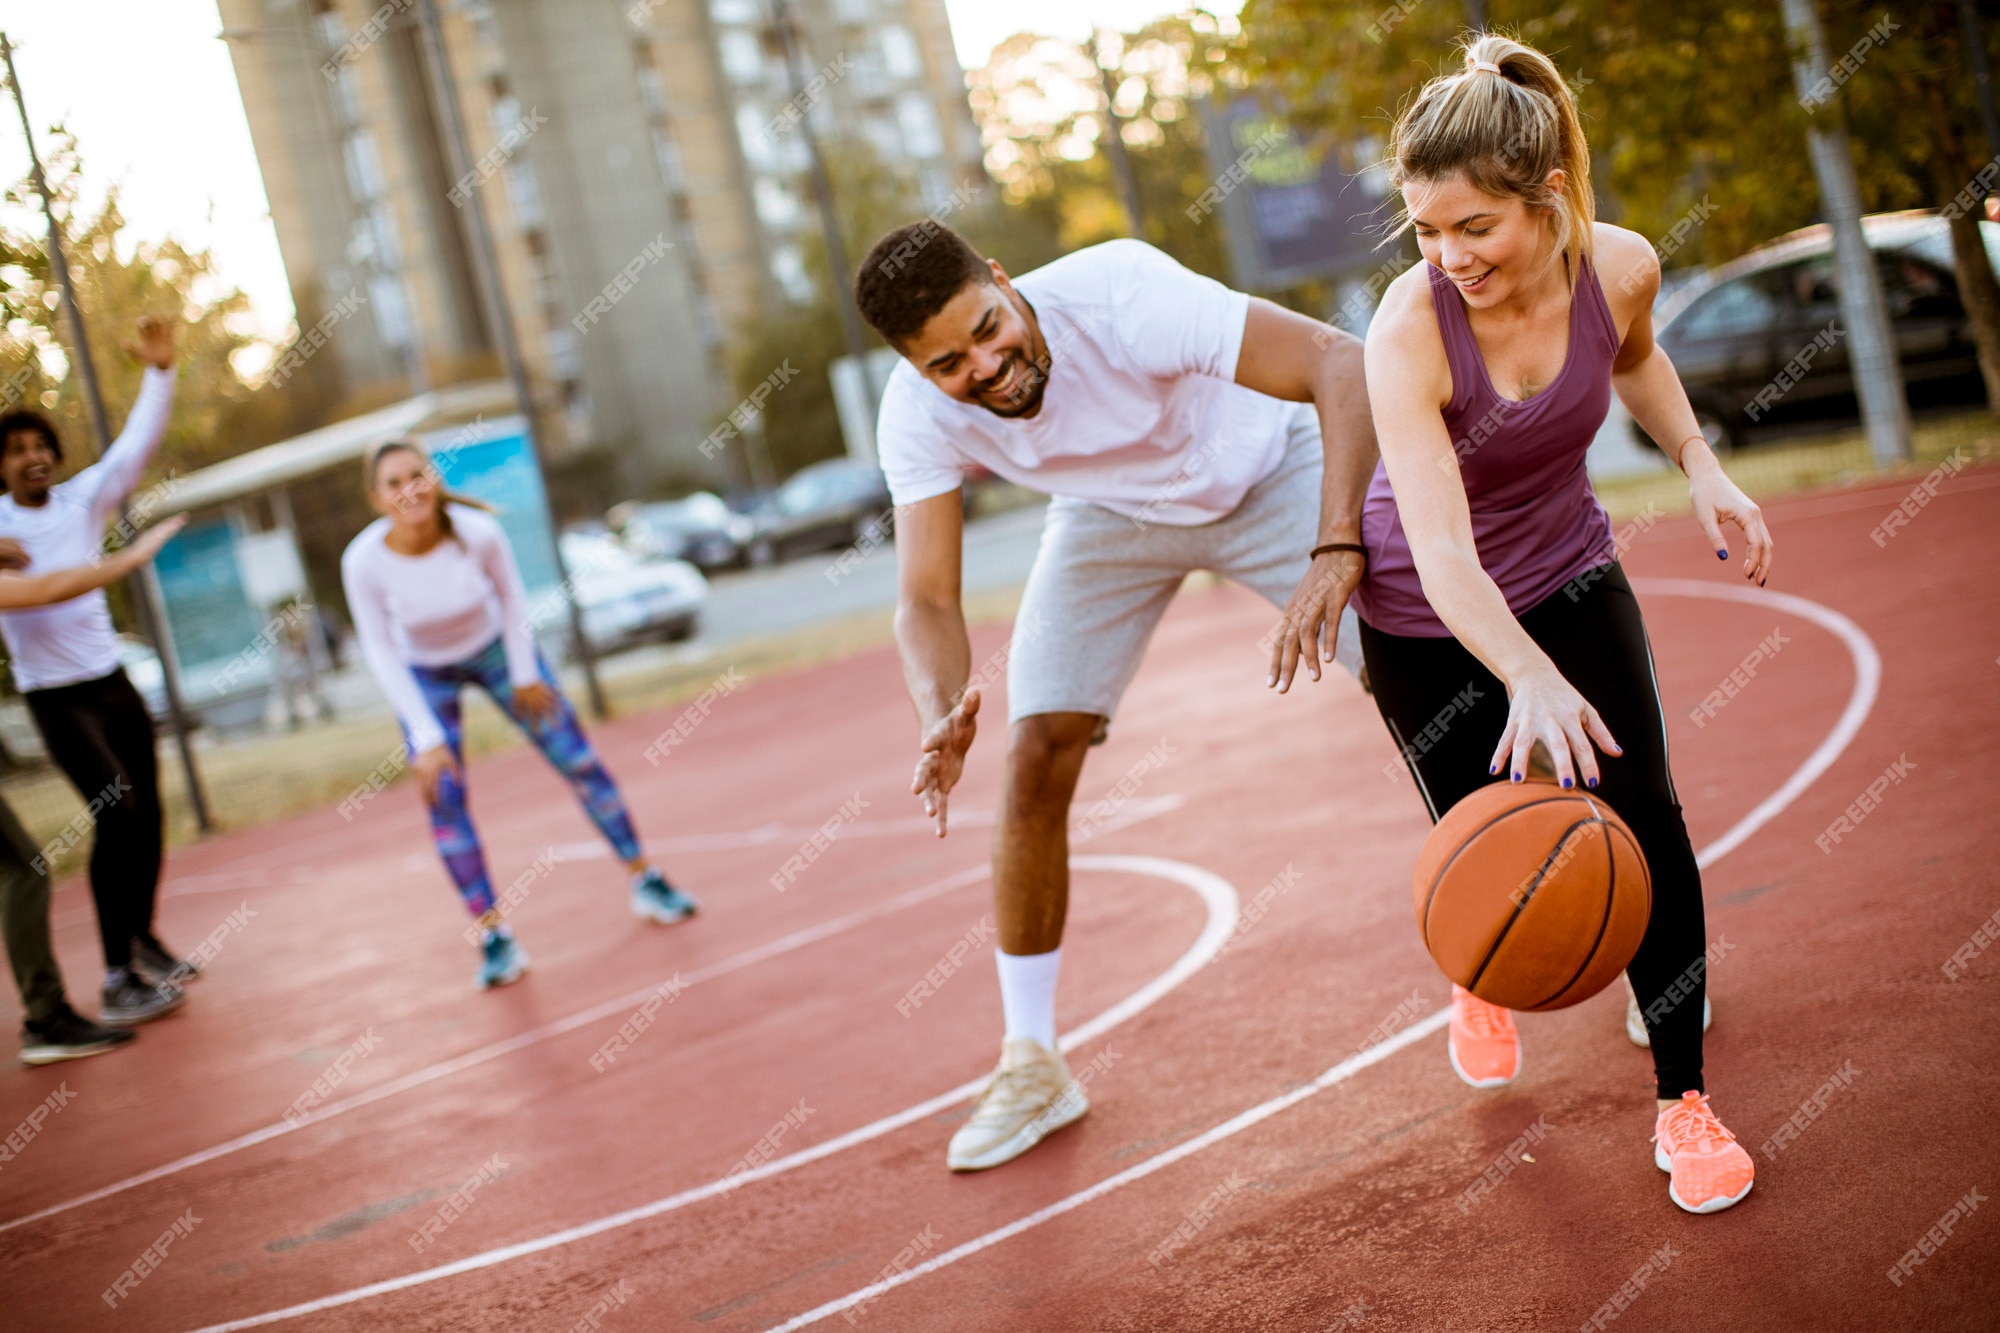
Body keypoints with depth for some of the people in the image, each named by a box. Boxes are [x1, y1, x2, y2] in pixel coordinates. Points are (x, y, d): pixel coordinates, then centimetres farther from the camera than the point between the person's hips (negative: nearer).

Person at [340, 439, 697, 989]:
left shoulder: (479, 531, -30)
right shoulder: (363, 562, -30)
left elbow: (509, 594, -10)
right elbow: (380, 653, -19)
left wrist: (525, 674, -3)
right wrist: (426, 738, -21)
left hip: (495, 648, 1)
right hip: (423, 675, 0)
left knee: (579, 762, 1)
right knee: (444, 798, -10)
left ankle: (645, 881, 17)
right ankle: (494, 934, 0)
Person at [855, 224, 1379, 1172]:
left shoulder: (1117, 292, -39)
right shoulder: (918, 416, -26)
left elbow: (1342, 362, -42)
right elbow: (927, 600, -24)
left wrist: (1337, 552, -54)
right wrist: (942, 716, -47)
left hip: (1268, 475, -2)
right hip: (1114, 513, 3)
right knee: (1036, 763, -9)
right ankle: (1033, 1066, 6)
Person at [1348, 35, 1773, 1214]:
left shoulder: (1621, 268, -19)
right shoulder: (1409, 332, -32)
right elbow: (1441, 549, -40)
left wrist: (1702, 468, -3)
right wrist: (1530, 680, -56)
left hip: (1570, 574, 3)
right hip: (1431, 621, -3)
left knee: (1647, 822, -9)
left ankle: (1685, 1102, 6)